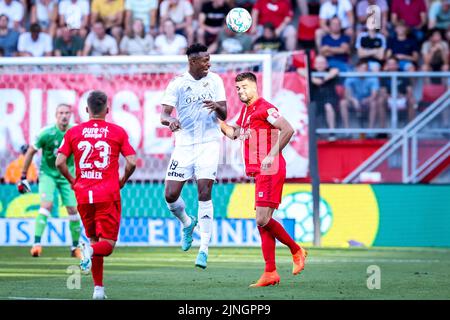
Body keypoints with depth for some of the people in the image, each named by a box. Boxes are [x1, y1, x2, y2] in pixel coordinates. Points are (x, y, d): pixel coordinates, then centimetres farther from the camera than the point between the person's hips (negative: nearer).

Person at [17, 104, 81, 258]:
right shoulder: (46, 133, -17)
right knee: (47, 205, -21)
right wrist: (23, 177, -4)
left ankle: (75, 247, 15)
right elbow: (30, 153, -6)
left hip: (67, 176, 3)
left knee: (73, 209, -1)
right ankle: (37, 243, -21)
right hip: (47, 173, -3)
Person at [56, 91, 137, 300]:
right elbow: (131, 163, -6)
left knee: (94, 239, 16)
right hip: (108, 194, -3)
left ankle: (98, 288, 10)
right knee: (107, 244, 2)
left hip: (83, 195, 3)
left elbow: (60, 162, -3)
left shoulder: (73, 132, 5)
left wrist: (72, 180, 13)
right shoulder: (118, 132, 1)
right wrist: (122, 180, 12)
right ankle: (91, 250, -33)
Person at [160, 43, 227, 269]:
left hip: (209, 143, 0)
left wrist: (217, 106, -20)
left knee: (204, 194, -13)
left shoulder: (215, 80, 4)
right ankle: (187, 223, 30)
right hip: (184, 145, 0)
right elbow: (163, 114, -10)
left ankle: (204, 249, -10)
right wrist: (170, 120, -33)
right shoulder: (177, 84, -3)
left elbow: (224, 115, 3)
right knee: (170, 195, -4)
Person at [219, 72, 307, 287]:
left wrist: (272, 155, -22)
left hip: (270, 170, -10)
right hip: (260, 172, 10)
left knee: (262, 220, -14)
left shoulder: (264, 108, -10)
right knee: (263, 222, 6)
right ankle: (270, 273, 6)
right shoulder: (245, 111, 19)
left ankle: (296, 250, 5)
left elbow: (287, 130, -20)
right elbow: (233, 133, 34)